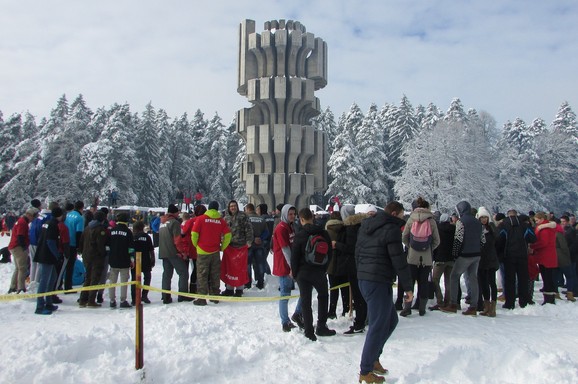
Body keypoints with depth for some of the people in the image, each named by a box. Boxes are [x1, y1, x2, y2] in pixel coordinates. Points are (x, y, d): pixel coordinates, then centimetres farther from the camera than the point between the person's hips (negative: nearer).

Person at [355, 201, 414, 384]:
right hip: (379, 282, -9)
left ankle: (373, 357, 22)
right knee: (378, 326, -1)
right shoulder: (392, 229, -12)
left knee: (391, 319, 20)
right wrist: (408, 287, -6)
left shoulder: (365, 226, 15)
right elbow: (399, 261, -14)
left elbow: (357, 252, 19)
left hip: (363, 279, 9)